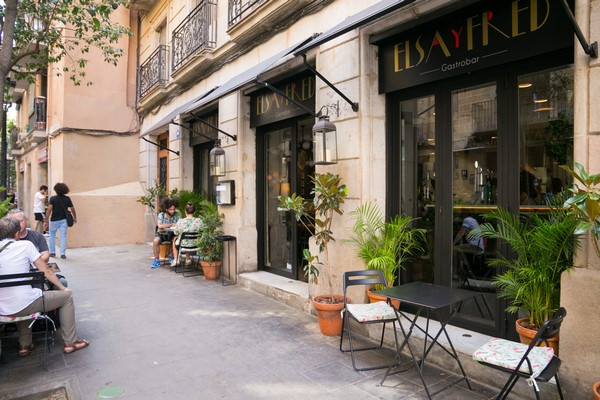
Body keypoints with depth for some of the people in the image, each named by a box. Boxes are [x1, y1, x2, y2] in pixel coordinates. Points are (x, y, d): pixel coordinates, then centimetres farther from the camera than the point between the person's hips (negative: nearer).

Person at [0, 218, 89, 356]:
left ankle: (24, 345, 35)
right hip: (22, 306, -6)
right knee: (67, 295, 13)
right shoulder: (25, 245, -6)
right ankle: (70, 342, 17)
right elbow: (46, 271, -4)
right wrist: (63, 288, 8)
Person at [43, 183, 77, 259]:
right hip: (64, 220, 1)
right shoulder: (67, 199, -2)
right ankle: (62, 254, -2)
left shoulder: (53, 198, -8)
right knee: (63, 236, 2)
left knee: (52, 236, 17)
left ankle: (52, 252, 22)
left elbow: (49, 210, -15)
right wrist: (75, 218, 18)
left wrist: (46, 221, -14)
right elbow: (72, 209, 3)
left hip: (54, 220, -1)